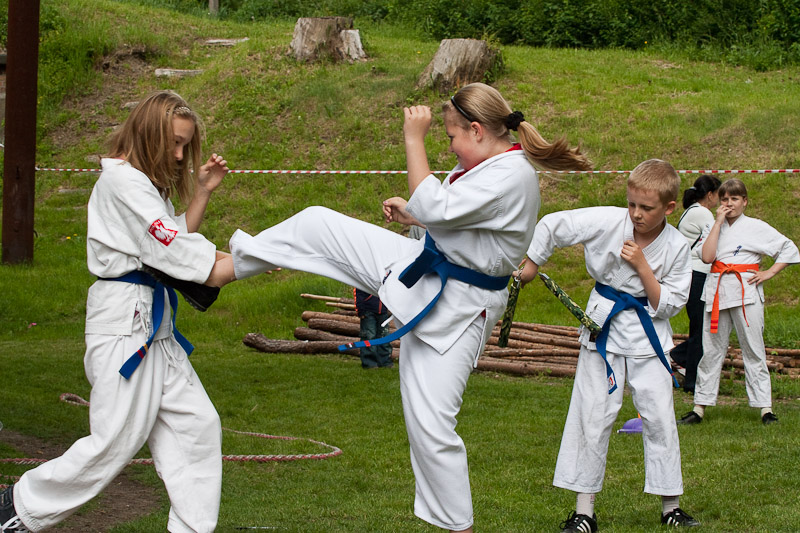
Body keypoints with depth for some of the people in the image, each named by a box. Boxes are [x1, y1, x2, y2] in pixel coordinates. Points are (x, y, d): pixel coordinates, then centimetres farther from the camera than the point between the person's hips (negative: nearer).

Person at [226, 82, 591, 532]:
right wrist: (412, 215, 7)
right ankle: (239, 260, 30)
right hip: (421, 269, 9)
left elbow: (434, 207, -31)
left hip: (455, 308, -9)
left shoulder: (511, 178, -27)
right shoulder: (490, 163, 4)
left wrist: (414, 138, -25)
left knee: (431, 426, -4)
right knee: (322, 224, 7)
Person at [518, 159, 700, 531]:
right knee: (593, 416, -3)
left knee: (659, 418, 3)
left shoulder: (676, 247, -8)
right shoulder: (608, 222, -13)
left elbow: (668, 305, -8)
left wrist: (643, 267, -18)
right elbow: (551, 225, -7)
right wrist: (531, 264, 1)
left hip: (649, 333, 1)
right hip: (605, 328, -1)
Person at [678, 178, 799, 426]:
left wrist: (769, 273, -4)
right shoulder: (714, 227, 11)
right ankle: (700, 407, 9)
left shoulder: (756, 227, 1)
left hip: (746, 291, -3)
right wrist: (719, 222, -5)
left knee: (753, 349, -1)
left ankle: (765, 407, 3)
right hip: (717, 290, 3)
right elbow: (707, 256, -7)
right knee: (711, 349, 4)